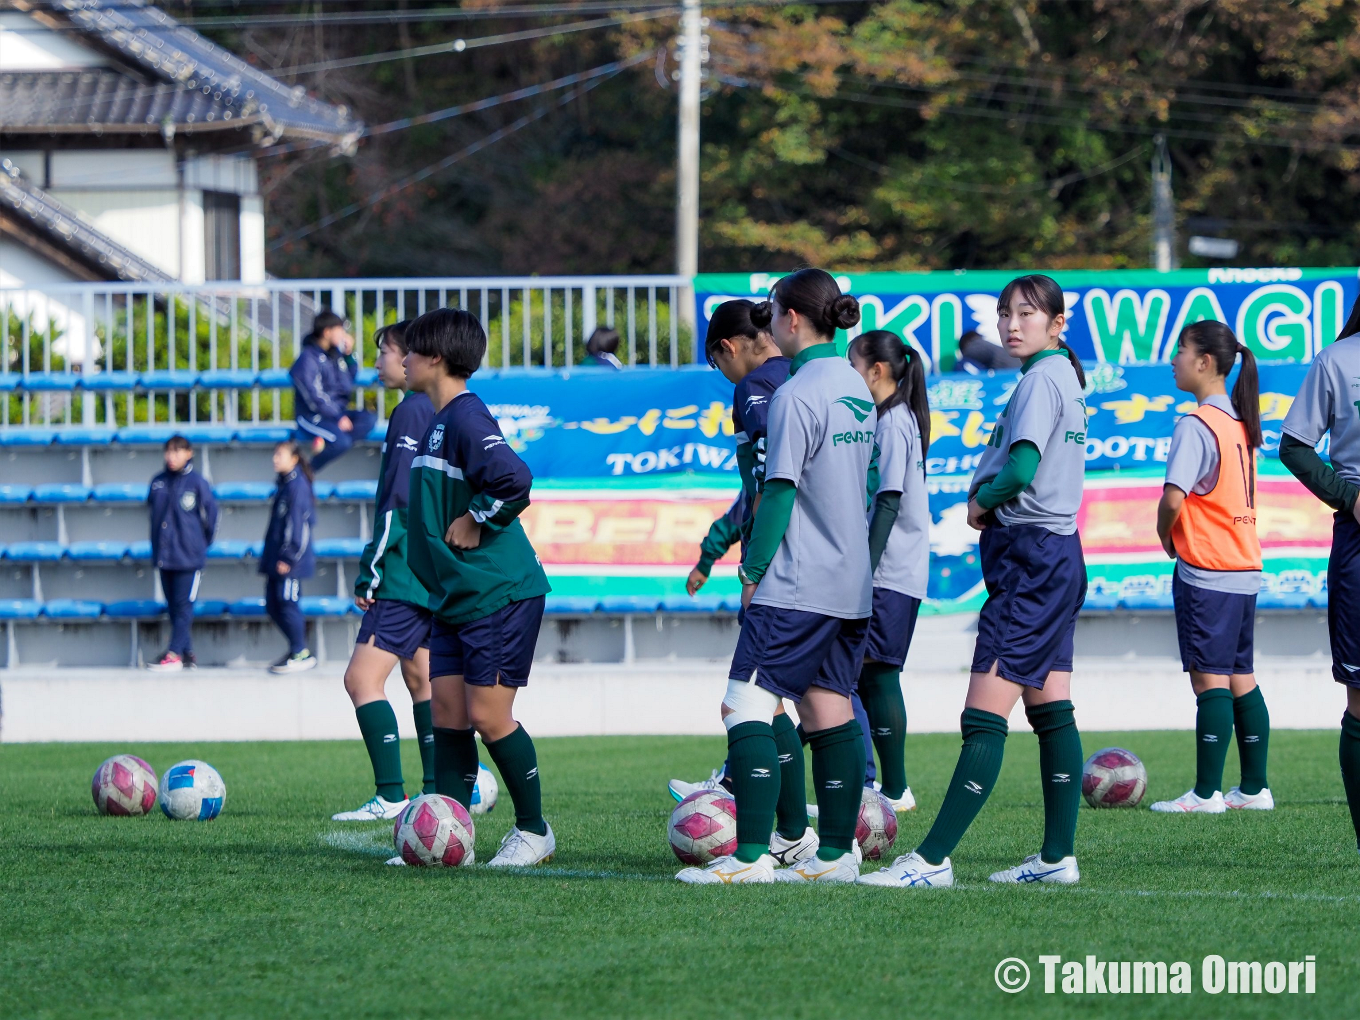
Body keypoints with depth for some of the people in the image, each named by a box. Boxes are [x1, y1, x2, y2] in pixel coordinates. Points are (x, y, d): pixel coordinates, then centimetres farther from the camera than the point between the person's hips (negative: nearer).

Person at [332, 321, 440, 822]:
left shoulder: (412, 412, -14)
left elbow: (400, 500, -19)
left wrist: (371, 569, -15)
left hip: (407, 574, -10)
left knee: (363, 678, -10)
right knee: (422, 678, 14)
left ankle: (390, 795, -14)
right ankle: (435, 792, 13)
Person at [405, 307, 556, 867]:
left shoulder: (467, 417, -17)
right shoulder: (439, 422, 14)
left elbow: (513, 479, -31)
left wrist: (475, 522, -19)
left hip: (499, 594, -10)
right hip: (454, 597, 10)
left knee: (488, 716, -6)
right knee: (447, 714, 5)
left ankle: (534, 830, 8)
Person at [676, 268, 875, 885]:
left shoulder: (796, 394, -14)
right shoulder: (857, 387, 12)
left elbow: (779, 492, -16)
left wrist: (753, 569, -8)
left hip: (797, 584, -9)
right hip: (853, 581, 9)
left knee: (747, 706, -9)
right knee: (830, 708, 11)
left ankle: (752, 855, -16)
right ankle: (836, 852, 11)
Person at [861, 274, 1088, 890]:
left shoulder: (1040, 380, -13)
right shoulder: (1065, 378, 17)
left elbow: (1021, 470, -24)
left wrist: (980, 502, -5)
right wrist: (989, 504, 5)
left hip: (1029, 557, -11)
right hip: (1060, 553, 11)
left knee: (985, 717, -12)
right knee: (1050, 711, 11)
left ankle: (933, 859, -14)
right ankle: (1058, 855, 12)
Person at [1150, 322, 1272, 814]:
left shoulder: (1196, 426, -14)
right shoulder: (1240, 423, 12)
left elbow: (1173, 498, -22)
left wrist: (1165, 535, -3)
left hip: (1207, 573, -8)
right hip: (1245, 568, 8)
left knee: (1209, 679, -7)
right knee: (1241, 679, 12)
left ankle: (1207, 792, -6)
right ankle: (1254, 788, 15)